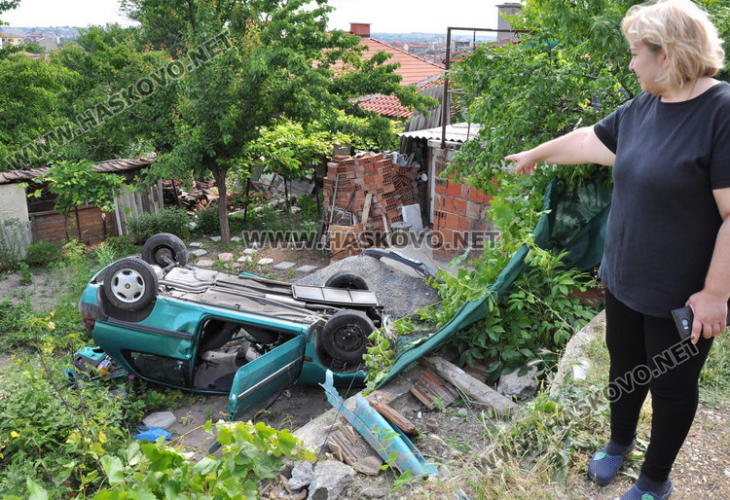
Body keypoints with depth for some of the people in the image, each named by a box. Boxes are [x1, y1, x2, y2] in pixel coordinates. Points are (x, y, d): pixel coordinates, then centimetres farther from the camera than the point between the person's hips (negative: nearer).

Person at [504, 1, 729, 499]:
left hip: (682, 294, -6)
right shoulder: (642, 109, 4)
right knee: (625, 366, 22)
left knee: (671, 384, 12)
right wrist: (534, 155, 32)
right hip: (624, 278, 7)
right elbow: (587, 140, 20)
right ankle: (620, 442, 47)